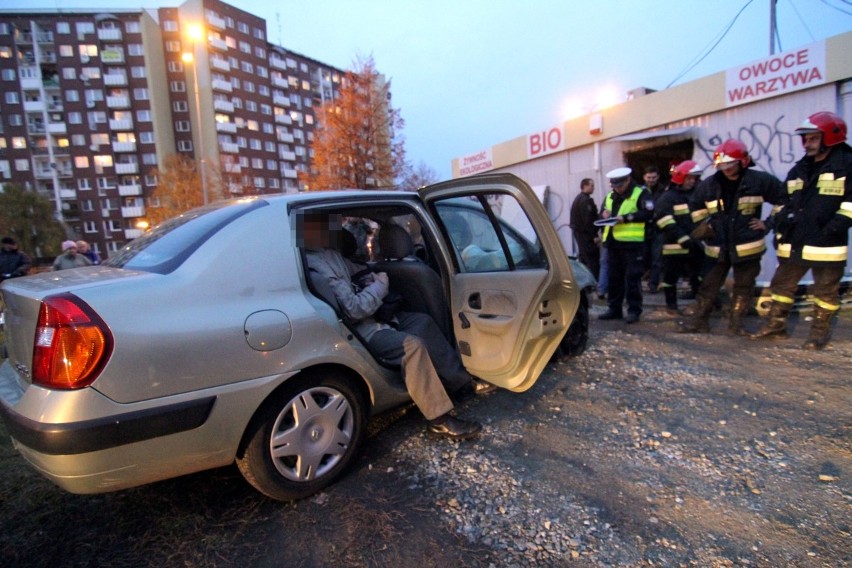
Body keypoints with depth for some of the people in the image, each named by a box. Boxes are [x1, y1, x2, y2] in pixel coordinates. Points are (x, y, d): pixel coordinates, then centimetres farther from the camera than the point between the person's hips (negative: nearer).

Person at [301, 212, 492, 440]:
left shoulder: (329, 253, 6)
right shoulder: (317, 266, -27)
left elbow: (355, 271, 23)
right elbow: (355, 309, -28)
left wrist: (371, 279, 1)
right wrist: (380, 286, -12)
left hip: (369, 317, 11)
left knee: (422, 321, 9)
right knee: (411, 344, -28)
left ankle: (462, 380, 14)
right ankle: (439, 418, -17)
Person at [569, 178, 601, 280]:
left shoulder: (578, 199, 18)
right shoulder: (586, 200, -16)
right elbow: (588, 220, -21)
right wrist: (594, 236, -19)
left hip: (578, 232, 11)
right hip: (586, 233, -11)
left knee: (584, 259, 16)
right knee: (593, 261, -11)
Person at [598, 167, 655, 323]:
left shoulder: (640, 193, -2)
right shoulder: (610, 196, 17)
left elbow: (648, 213, -13)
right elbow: (603, 213, 25)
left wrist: (626, 217, -17)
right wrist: (604, 214, 1)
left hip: (632, 242, -6)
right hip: (612, 242, 7)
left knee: (632, 278, -3)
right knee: (614, 278, 11)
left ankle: (634, 310, 5)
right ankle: (614, 308, 20)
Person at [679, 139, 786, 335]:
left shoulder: (759, 180, -6)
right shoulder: (709, 185, 1)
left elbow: (783, 199, 3)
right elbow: (695, 205, 18)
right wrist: (702, 225, 9)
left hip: (747, 246, -1)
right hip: (717, 247, 2)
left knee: (743, 287, 8)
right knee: (709, 285, 5)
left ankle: (736, 322, 19)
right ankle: (698, 320, 11)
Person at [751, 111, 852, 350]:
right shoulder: (799, 169, 14)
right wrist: (779, 227, 13)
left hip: (826, 244, -6)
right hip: (793, 242, 6)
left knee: (826, 290, 6)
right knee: (782, 283, 10)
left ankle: (820, 331, 18)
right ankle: (776, 324, 21)